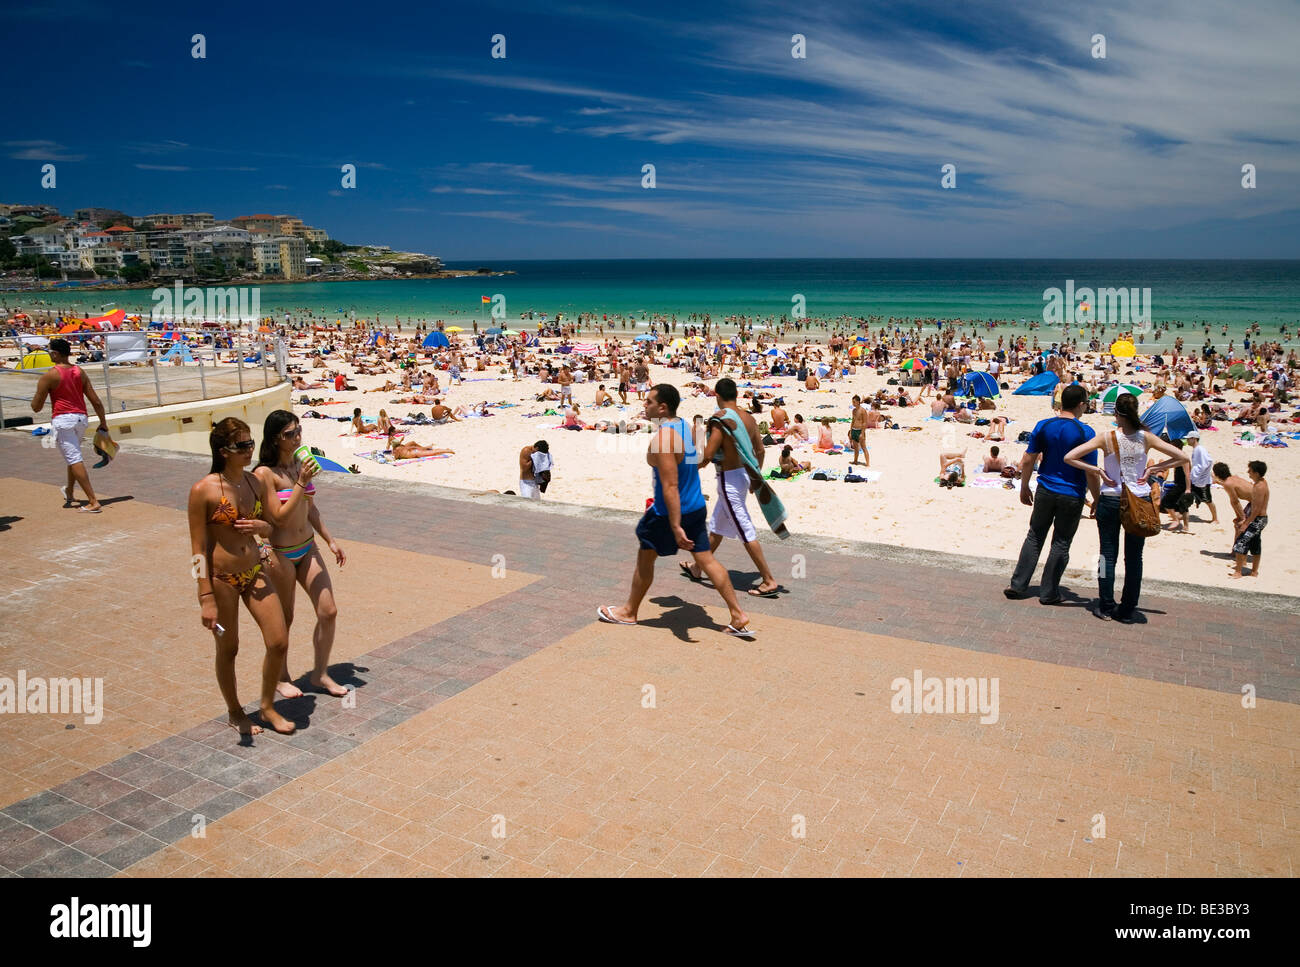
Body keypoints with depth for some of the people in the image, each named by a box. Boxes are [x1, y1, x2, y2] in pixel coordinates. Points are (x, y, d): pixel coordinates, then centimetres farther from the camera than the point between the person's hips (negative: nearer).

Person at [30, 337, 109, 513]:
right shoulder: (79, 372, 9)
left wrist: (37, 393, 16)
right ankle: (69, 492, 45)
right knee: (74, 456, 26)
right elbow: (96, 401, 8)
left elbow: (36, 407, -4)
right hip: (81, 419, 7)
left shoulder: (49, 376, -6)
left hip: (62, 420, -7)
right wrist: (103, 422, 16)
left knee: (75, 460, -8)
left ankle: (93, 502, -16)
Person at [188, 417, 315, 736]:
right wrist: (206, 598, -16)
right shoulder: (203, 490, -16)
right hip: (221, 578, -5)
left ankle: (268, 706, 27)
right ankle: (235, 712, 35)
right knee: (228, 649, 12)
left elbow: (275, 521, 13)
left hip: (256, 572, 5)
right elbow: (198, 549, -14)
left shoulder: (255, 483, 1)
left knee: (279, 642, 3)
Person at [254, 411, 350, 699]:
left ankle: (320, 673, 19)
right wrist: (301, 483, -25)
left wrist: (330, 541, 17)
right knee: (284, 620, 9)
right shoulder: (265, 473, -16)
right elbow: (279, 517, -22)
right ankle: (281, 678, 30)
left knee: (328, 612, 2)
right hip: (280, 554, -6)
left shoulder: (299, 464, 6)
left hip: (308, 549, 6)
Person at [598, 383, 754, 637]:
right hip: (696, 507, 8)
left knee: (644, 558, 12)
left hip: (670, 512, -8)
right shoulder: (685, 426, 5)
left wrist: (676, 527, -29)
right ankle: (738, 616, 9)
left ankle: (629, 612, 30)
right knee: (706, 559, 11)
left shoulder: (662, 439, -23)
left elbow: (670, 487, -28)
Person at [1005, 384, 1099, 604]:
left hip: (1045, 492, 3)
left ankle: (1018, 585, 13)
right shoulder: (1086, 432, -12)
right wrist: (1097, 501, -1)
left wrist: (1024, 488, 12)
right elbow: (1091, 472, -11)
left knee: (1034, 537, 14)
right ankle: (1048, 593, 15)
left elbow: (1027, 461, 0)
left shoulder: (1043, 426, -2)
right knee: (1061, 544, 8)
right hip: (1072, 496, -3)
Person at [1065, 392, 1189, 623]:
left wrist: (1096, 470, -7)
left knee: (1108, 555, 9)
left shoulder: (1106, 438, -11)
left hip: (1110, 501, -1)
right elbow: (1181, 458, -1)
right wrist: (1153, 469, 0)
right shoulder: (1146, 437, -6)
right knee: (1134, 558, 10)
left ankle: (1106, 608, 12)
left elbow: (1069, 457, -14)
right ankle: (1127, 611, 15)